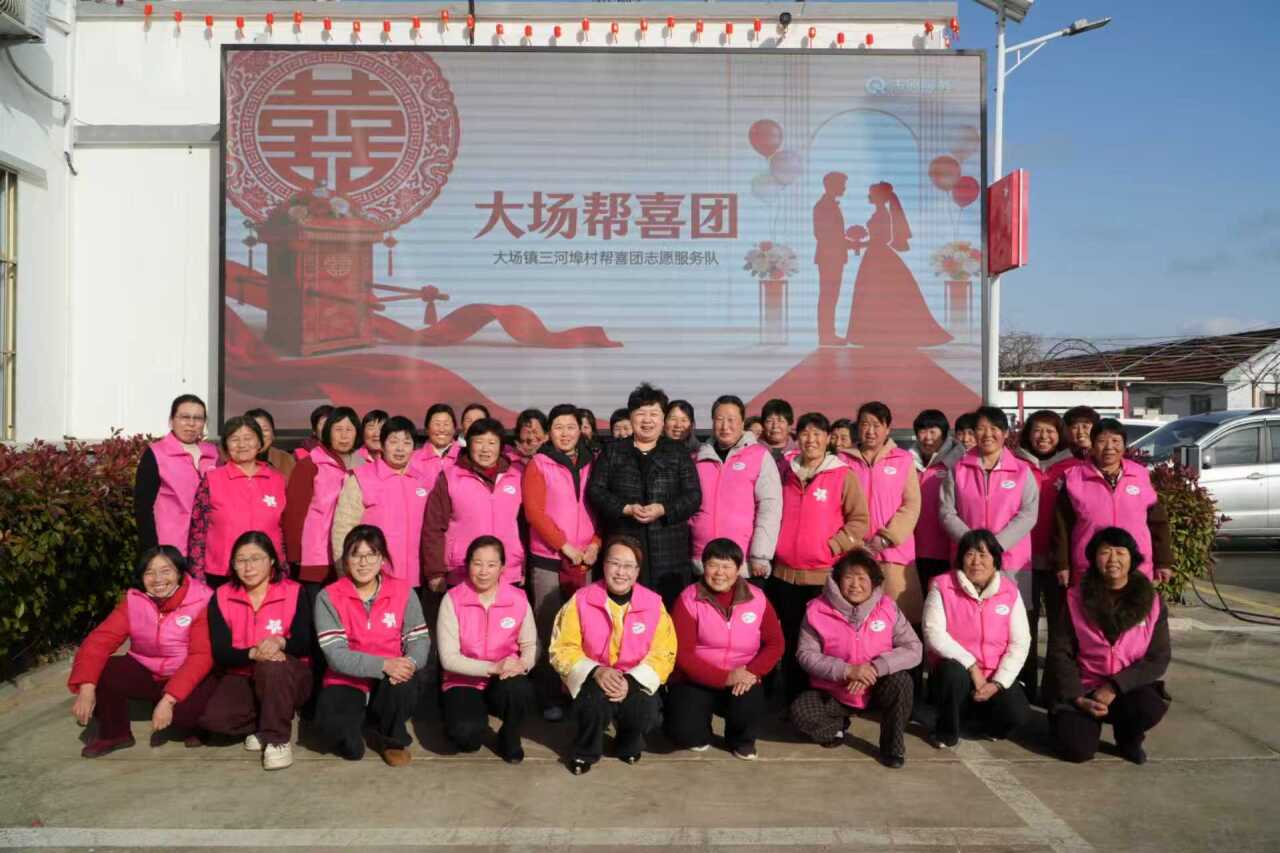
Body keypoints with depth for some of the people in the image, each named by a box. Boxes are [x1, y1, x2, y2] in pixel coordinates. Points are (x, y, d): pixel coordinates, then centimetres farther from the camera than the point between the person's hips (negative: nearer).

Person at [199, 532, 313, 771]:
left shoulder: (293, 592, -7)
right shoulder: (222, 597, -2)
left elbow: (305, 645, -13)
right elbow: (221, 654, -10)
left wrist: (280, 642, -36)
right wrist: (252, 653, -30)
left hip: (287, 679, -2)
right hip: (241, 678, 3)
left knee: (273, 665, -37)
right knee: (210, 716, -25)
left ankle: (278, 738, -20)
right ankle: (266, 725, 2)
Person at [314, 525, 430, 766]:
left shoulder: (403, 592, -2)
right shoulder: (329, 597, -8)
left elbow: (420, 639, -2)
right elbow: (336, 654, -15)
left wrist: (410, 662, -27)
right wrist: (383, 665, -28)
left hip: (390, 684, 1)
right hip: (347, 682, -1)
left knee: (404, 685, -35)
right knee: (331, 725, -33)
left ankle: (393, 741, -2)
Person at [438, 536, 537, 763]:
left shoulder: (518, 599, -6)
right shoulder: (453, 600, -11)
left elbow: (530, 644, 3)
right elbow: (448, 658, -13)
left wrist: (523, 664, -21)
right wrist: (493, 667, -24)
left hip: (504, 682, 2)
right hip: (464, 682, -1)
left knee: (520, 689, -34)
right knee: (466, 734, -30)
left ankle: (509, 737, 0)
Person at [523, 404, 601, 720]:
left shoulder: (592, 464, 10)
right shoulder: (539, 464, 1)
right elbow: (534, 511, -7)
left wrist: (595, 544, -6)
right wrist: (565, 546, -11)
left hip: (586, 560, 2)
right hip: (548, 558, -2)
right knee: (549, 629, 0)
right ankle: (550, 698, 8)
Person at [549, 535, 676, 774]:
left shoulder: (653, 603, -4)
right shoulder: (581, 600, -7)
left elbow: (663, 654, -5)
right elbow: (563, 649, -6)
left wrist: (631, 680, -21)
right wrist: (595, 671, -23)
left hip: (637, 681, 1)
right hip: (591, 679, -1)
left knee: (646, 714, -28)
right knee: (595, 701, -33)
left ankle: (629, 745, 13)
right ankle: (585, 752, 2)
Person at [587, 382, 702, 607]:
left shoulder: (678, 453, 11)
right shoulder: (612, 451, 12)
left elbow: (694, 496, 4)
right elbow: (595, 490, 4)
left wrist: (663, 509, -13)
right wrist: (626, 509, -11)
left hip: (670, 551, 0)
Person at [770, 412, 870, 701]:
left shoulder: (843, 475, -3)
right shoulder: (786, 473, 11)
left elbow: (860, 520, -4)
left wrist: (833, 546, -12)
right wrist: (774, 547, 9)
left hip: (826, 574, -4)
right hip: (785, 573, 4)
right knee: (790, 641, 11)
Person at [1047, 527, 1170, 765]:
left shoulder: (1152, 602, -3)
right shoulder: (1076, 598, -4)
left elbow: (1158, 659, -7)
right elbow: (1060, 653, -4)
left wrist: (1115, 686, -17)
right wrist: (1078, 698, -14)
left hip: (1130, 687, 1)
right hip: (1085, 687, -1)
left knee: (1151, 708, -33)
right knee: (1077, 748, -22)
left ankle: (1129, 738, 3)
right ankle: (1091, 718, 14)